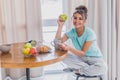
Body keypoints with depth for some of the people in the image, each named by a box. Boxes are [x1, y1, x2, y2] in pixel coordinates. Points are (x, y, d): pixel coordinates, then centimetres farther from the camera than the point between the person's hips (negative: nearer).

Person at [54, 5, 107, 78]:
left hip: (95, 59, -4)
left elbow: (83, 53, -22)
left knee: (102, 68, -36)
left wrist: (69, 48, -39)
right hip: (81, 58, 4)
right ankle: (87, 68, -14)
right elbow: (57, 43, -16)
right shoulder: (72, 32, -7)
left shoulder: (90, 33, -21)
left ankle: (79, 70, -14)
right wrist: (60, 26, -21)